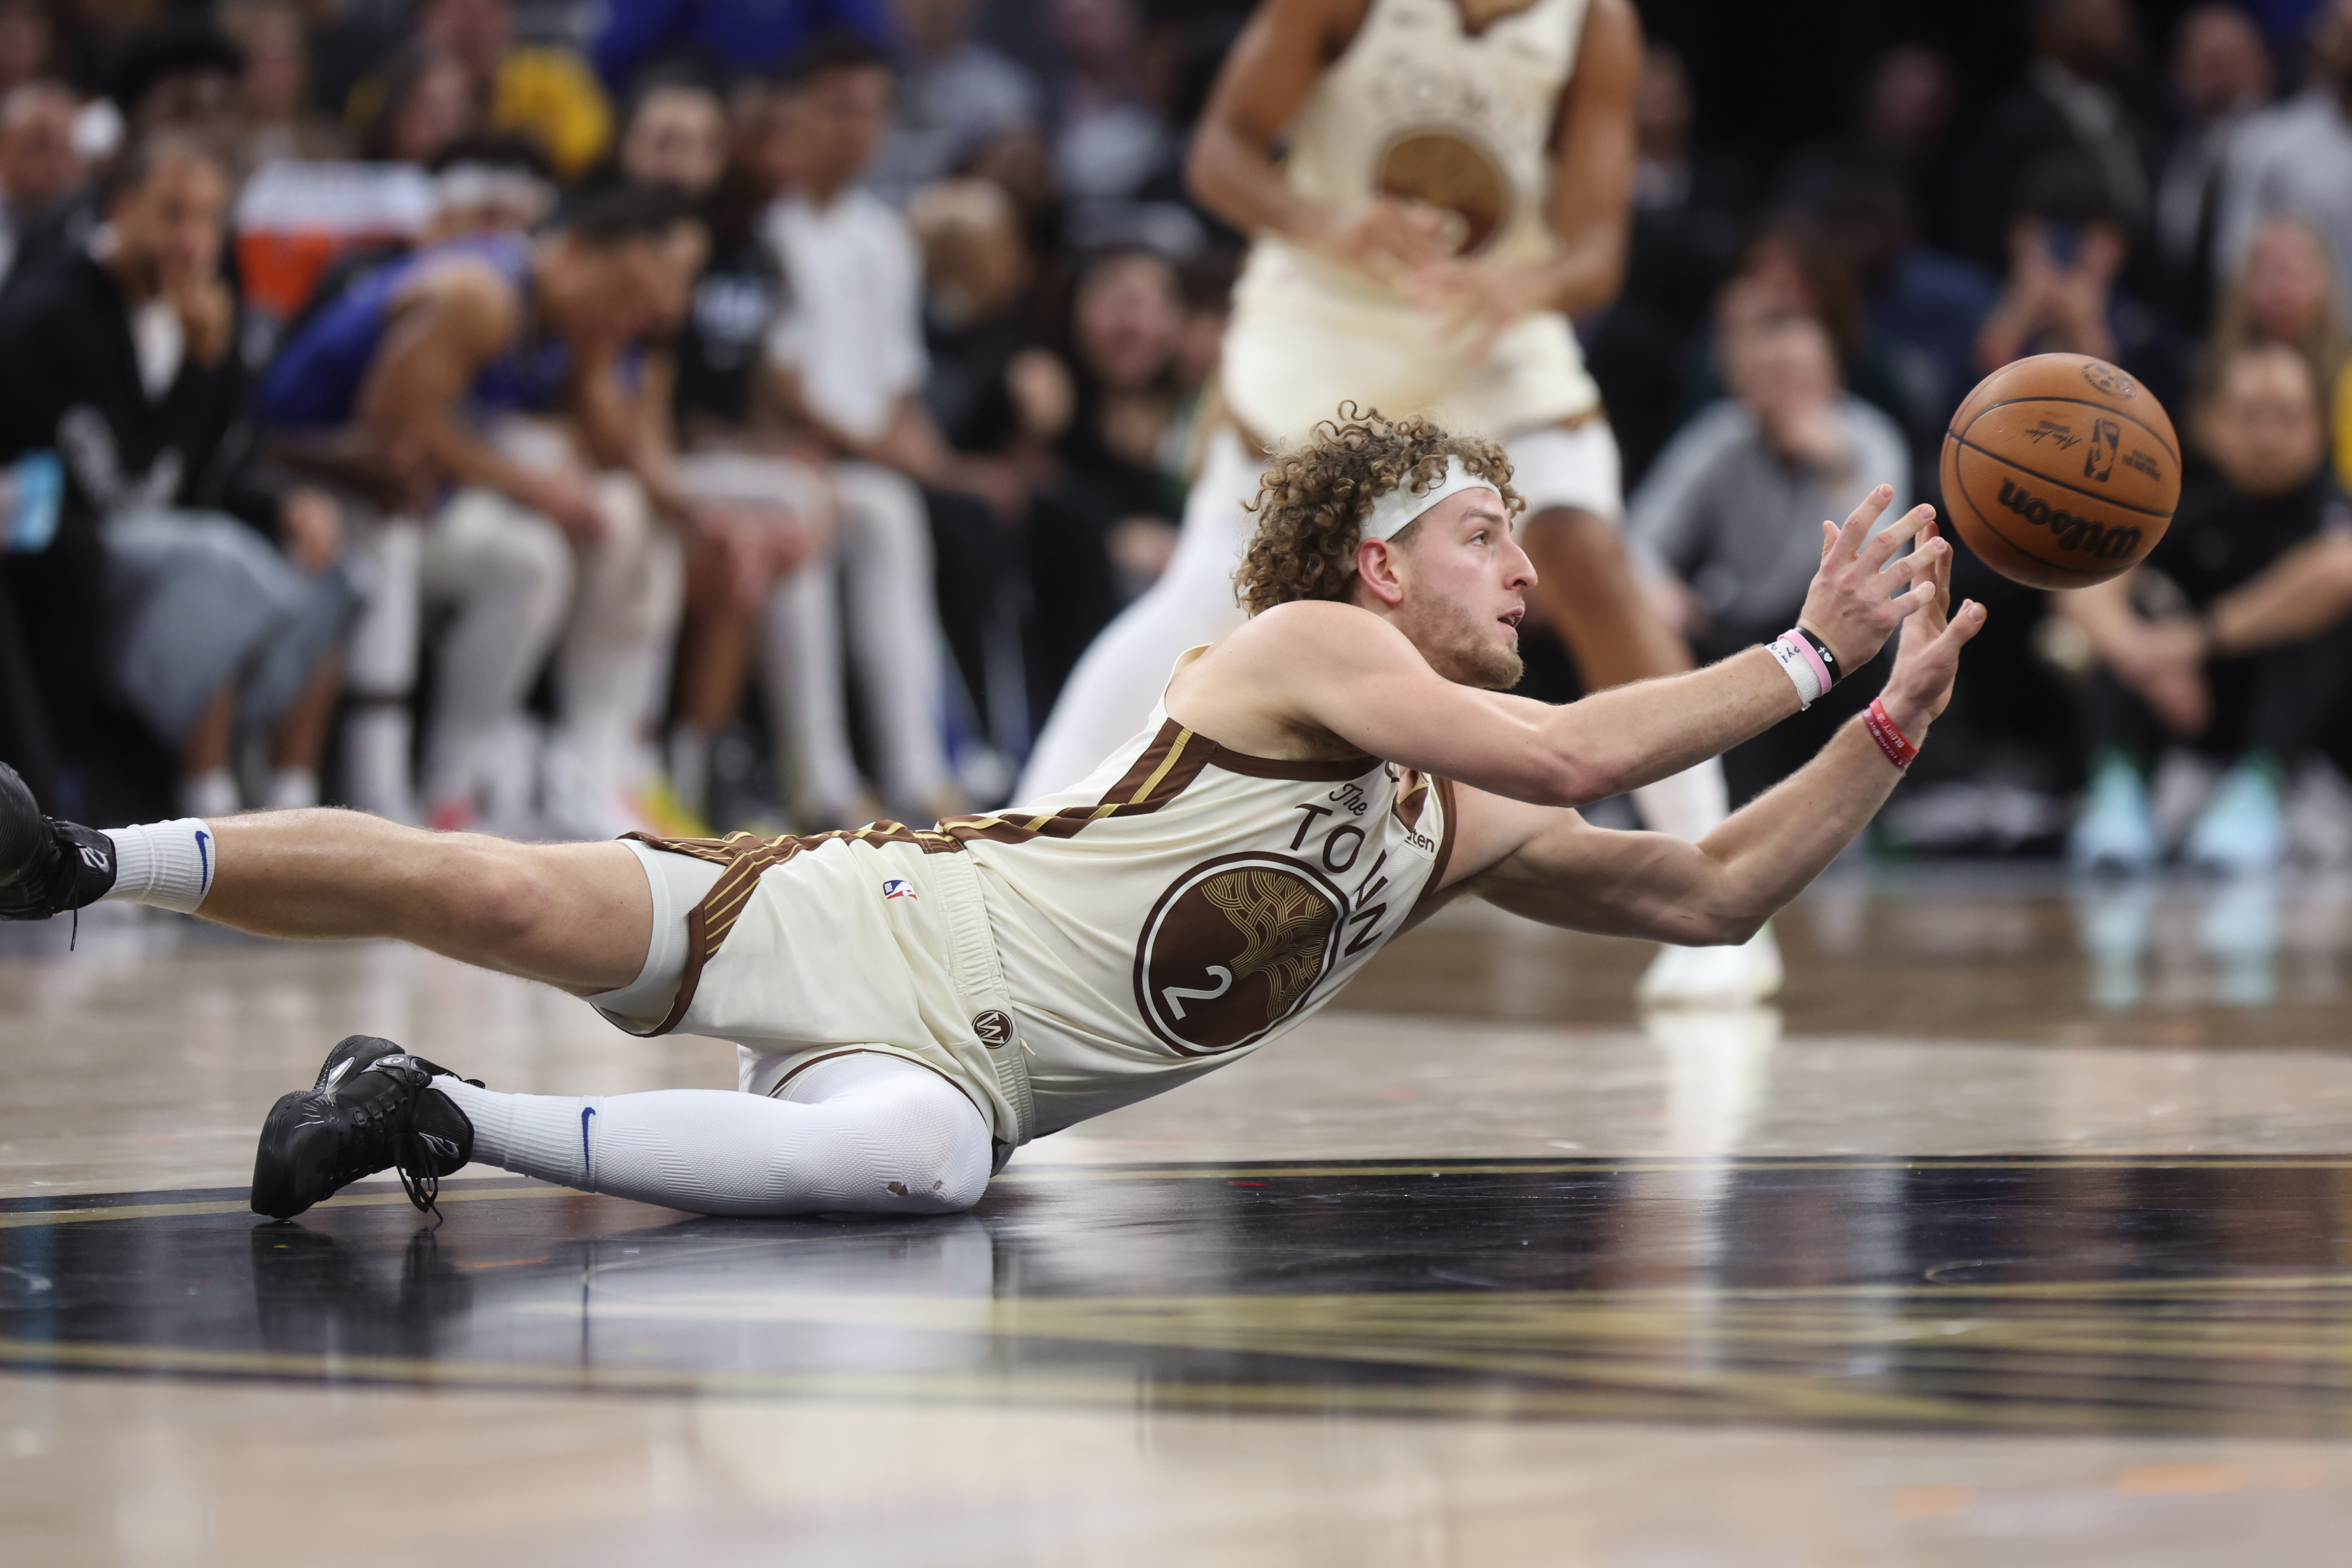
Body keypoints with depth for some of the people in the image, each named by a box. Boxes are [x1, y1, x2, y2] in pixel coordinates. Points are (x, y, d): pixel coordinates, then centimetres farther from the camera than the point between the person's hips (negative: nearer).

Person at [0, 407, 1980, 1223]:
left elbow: (1713, 891, 18)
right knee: (493, 889, -24)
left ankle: (447, 1118, -19)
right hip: (867, 918, -5)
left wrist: (1891, 725, 8)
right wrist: (1807, 653, -15)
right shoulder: (1308, 645, -6)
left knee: (912, 1166, -32)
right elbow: (1565, 753, -20)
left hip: (952, 1069, 5)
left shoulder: (1459, 834, 17)